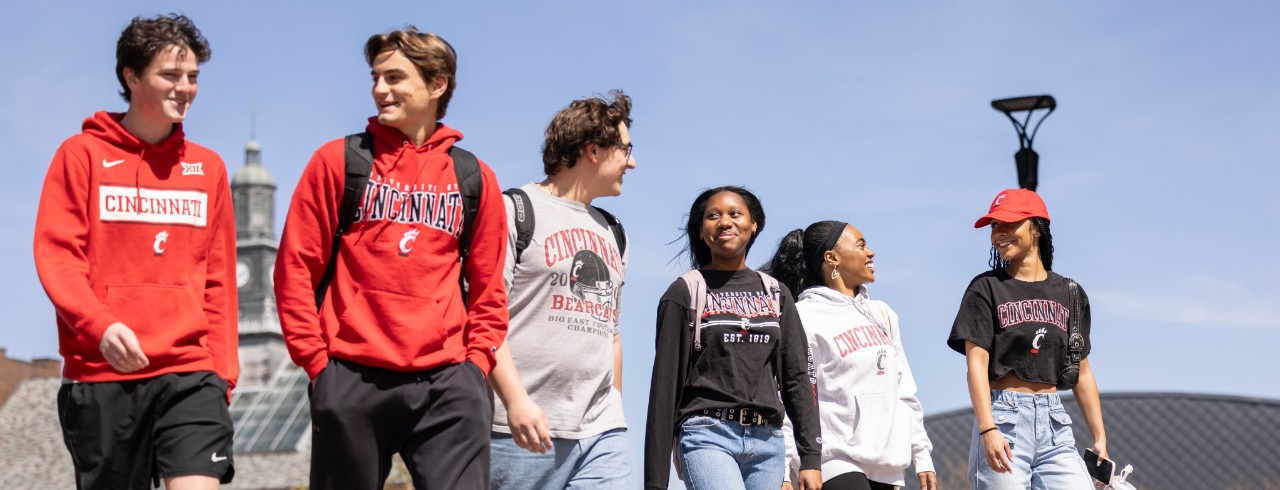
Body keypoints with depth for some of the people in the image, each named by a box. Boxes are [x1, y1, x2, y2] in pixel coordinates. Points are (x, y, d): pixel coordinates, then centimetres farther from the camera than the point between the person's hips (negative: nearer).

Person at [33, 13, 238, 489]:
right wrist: (99, 325, -20)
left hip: (190, 374, 2)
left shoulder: (207, 167, 14)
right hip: (101, 377, -1)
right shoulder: (82, 154, 4)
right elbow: (56, 256, -4)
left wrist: (222, 368, 8)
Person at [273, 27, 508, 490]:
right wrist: (317, 360, -3)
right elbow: (295, 268, 3)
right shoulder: (338, 160, 6)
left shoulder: (475, 178, 11)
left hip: (446, 382, 1)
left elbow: (488, 288, 14)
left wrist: (476, 362, 2)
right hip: (352, 378, 0)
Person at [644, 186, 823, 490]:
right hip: (708, 436, -4)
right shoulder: (685, 293, 5)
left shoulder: (776, 295, 17)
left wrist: (811, 457, 4)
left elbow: (797, 377, 14)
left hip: (767, 441, 4)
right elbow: (665, 383, 1)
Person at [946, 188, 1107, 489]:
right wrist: (988, 430, -19)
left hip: (1054, 421, 3)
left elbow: (1082, 372, 15)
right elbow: (977, 365, -7)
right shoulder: (986, 289, 3)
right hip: (1003, 417, -3)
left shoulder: (1069, 293, 13)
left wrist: (1099, 439, 10)